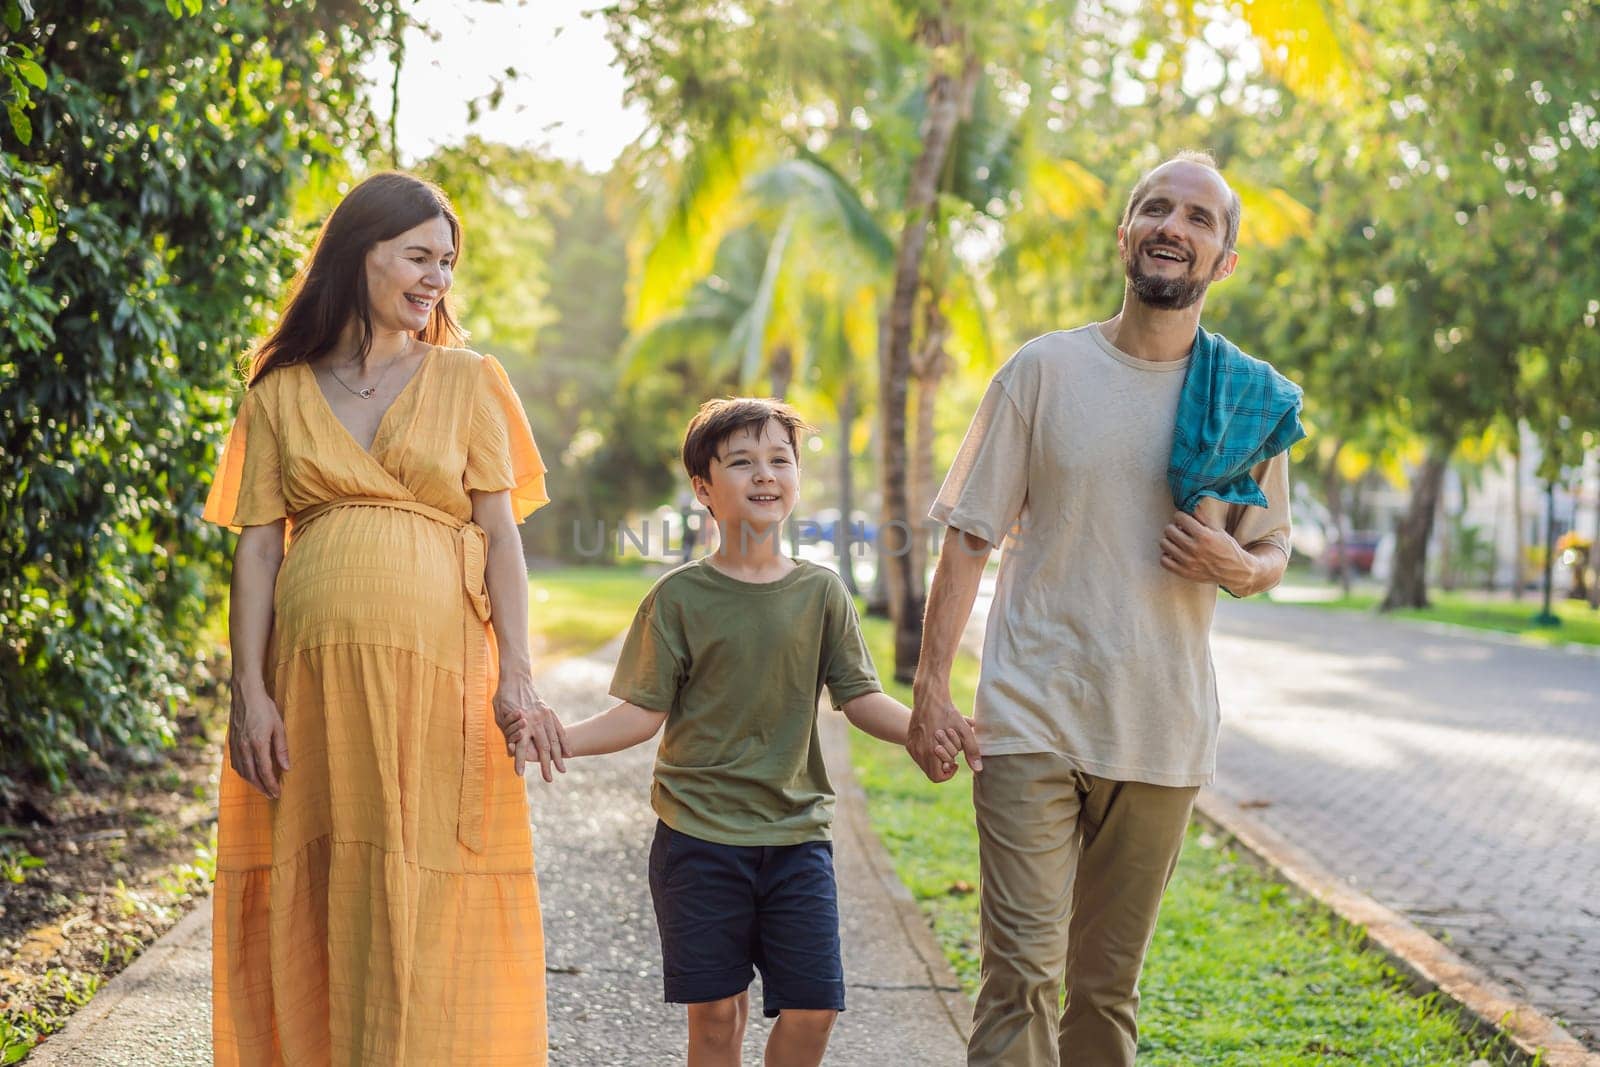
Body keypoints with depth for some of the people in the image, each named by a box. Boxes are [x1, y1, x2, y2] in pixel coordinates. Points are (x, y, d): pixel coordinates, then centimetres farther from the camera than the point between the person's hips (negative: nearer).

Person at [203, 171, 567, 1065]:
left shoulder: (468, 380, 12)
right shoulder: (281, 394, 12)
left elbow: (501, 533, 5)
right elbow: (258, 547, 7)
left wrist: (516, 675, -7)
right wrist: (251, 691, -3)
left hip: (439, 668, -1)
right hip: (314, 674, 1)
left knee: (428, 905, -5)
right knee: (315, 901, 2)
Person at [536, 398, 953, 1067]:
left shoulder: (821, 592, 5)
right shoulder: (679, 597, -2)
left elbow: (861, 699, 4)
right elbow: (642, 714, -3)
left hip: (797, 834, 2)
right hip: (699, 837, -2)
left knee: (813, 1006, -1)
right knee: (715, 1012, 2)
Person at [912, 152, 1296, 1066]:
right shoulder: (1046, 369, 0)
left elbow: (1273, 553, 16)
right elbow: (971, 535, 1)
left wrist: (1236, 567, -9)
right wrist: (931, 688, -7)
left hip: (1165, 736, 2)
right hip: (1031, 720, -2)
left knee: (1109, 983, 11)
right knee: (1023, 972, -10)